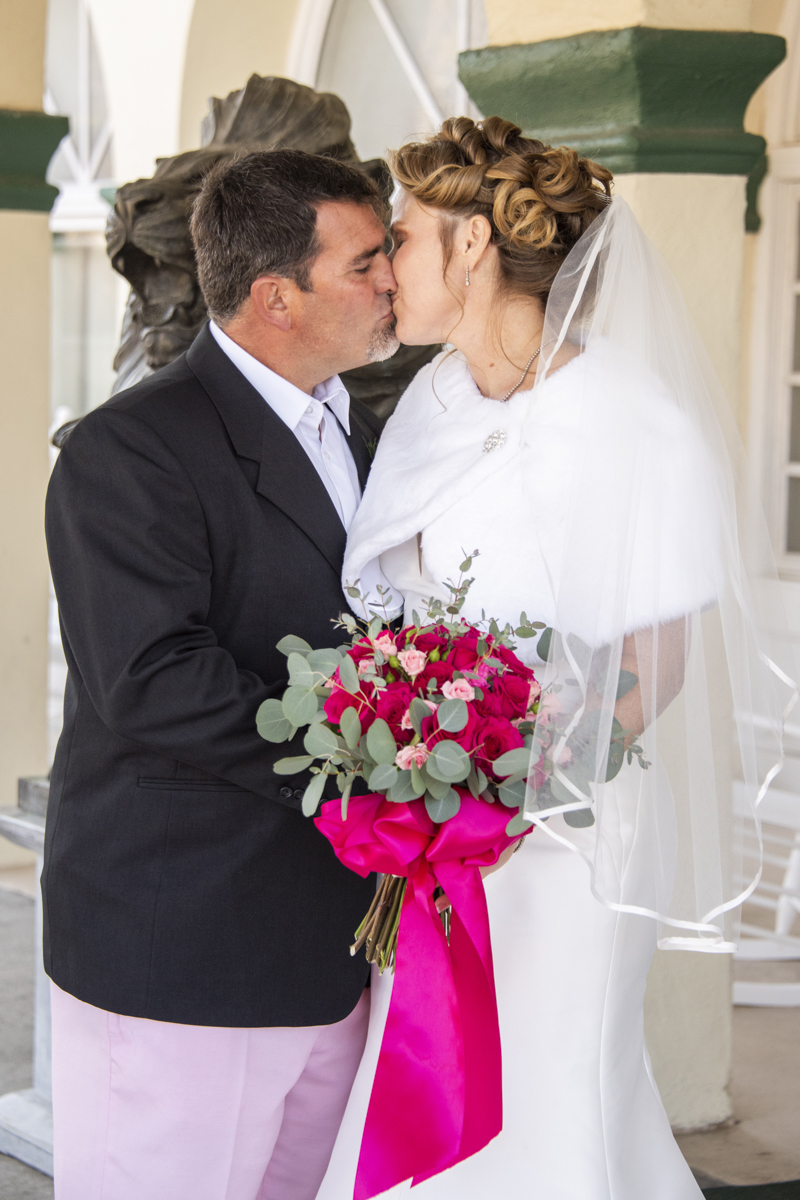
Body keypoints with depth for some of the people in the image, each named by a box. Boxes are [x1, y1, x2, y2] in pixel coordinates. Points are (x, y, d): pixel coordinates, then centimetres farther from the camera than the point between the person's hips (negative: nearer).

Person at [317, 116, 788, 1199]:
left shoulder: (639, 427, -16)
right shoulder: (436, 399, 4)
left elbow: (659, 657, -11)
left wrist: (529, 792, -22)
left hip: (560, 831, -6)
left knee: (540, 1107, 8)